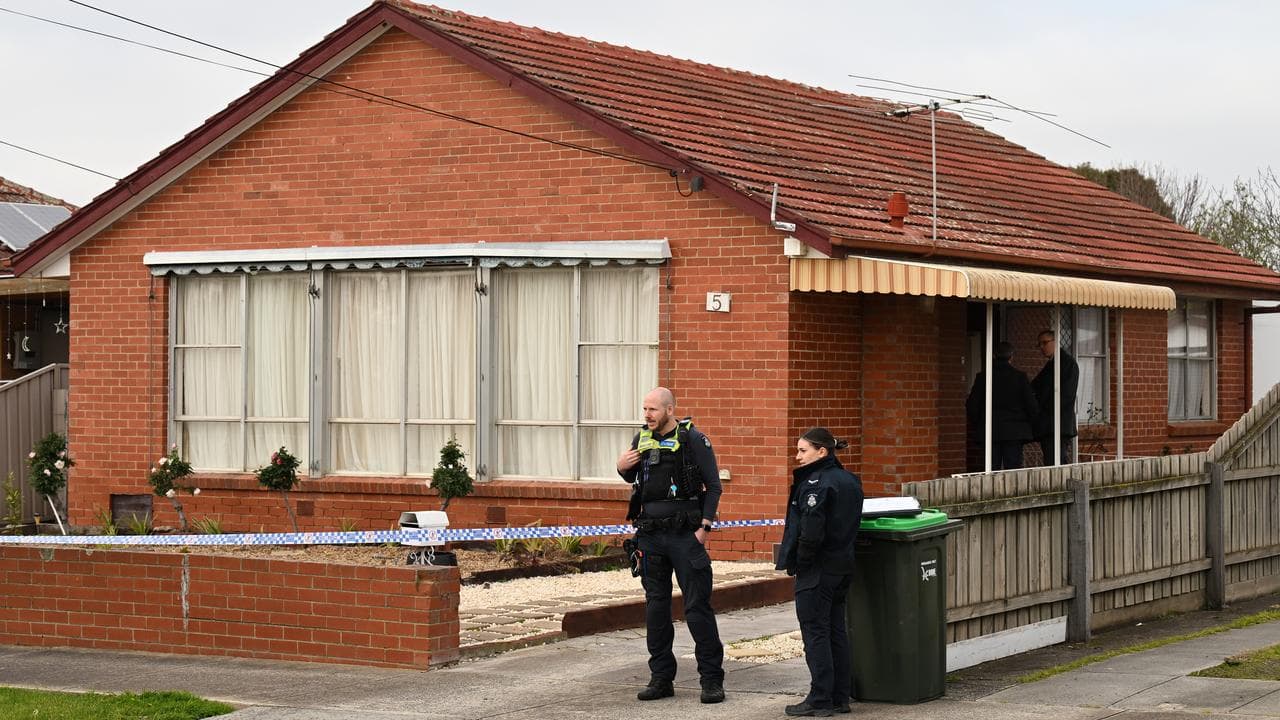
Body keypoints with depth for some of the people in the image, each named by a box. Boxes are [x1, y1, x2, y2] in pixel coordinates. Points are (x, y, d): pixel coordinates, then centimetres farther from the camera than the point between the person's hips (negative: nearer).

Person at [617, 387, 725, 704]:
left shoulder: (693, 440, -7)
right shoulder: (642, 438, 9)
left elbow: (713, 486, -5)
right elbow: (633, 478, 24)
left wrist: (705, 526, -13)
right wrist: (623, 467, 1)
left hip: (684, 535, -6)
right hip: (650, 535, 6)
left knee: (697, 606, -5)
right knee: (656, 607, 8)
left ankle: (712, 680, -2)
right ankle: (661, 678, 16)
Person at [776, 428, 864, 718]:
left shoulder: (815, 484, -18)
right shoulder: (850, 480, 10)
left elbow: (811, 531, -24)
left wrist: (799, 563, -10)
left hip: (818, 570, -9)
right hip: (843, 566, 9)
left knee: (815, 632, -2)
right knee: (836, 631, 14)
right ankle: (840, 697, 18)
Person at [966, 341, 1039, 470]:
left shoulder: (983, 377, 1)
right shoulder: (1020, 377, -5)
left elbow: (972, 405, 3)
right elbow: (1031, 404, -4)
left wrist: (978, 422, 18)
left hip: (990, 431, 2)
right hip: (1015, 431, -2)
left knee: (991, 470, 3)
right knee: (1013, 469, -2)